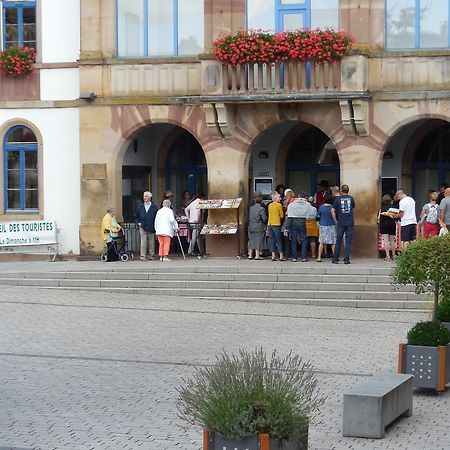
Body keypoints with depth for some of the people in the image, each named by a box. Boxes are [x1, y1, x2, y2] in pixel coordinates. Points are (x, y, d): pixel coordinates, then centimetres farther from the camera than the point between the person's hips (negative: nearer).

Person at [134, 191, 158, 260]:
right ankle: (143, 256, -2)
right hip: (142, 227, 1)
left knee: (151, 242, 5)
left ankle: (151, 255, 15)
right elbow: (136, 216, 16)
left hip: (151, 228, -1)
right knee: (143, 242, -4)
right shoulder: (140, 207, 9)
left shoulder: (154, 207, 3)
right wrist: (138, 222, 1)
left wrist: (155, 225, -6)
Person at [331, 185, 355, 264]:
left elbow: (332, 211, -5)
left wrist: (336, 221, 1)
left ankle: (335, 259, 8)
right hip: (350, 223, 1)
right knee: (348, 242, 3)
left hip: (341, 223, -1)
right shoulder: (351, 198, 5)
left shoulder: (338, 198, -1)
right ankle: (346, 259, -1)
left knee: (338, 242, 6)